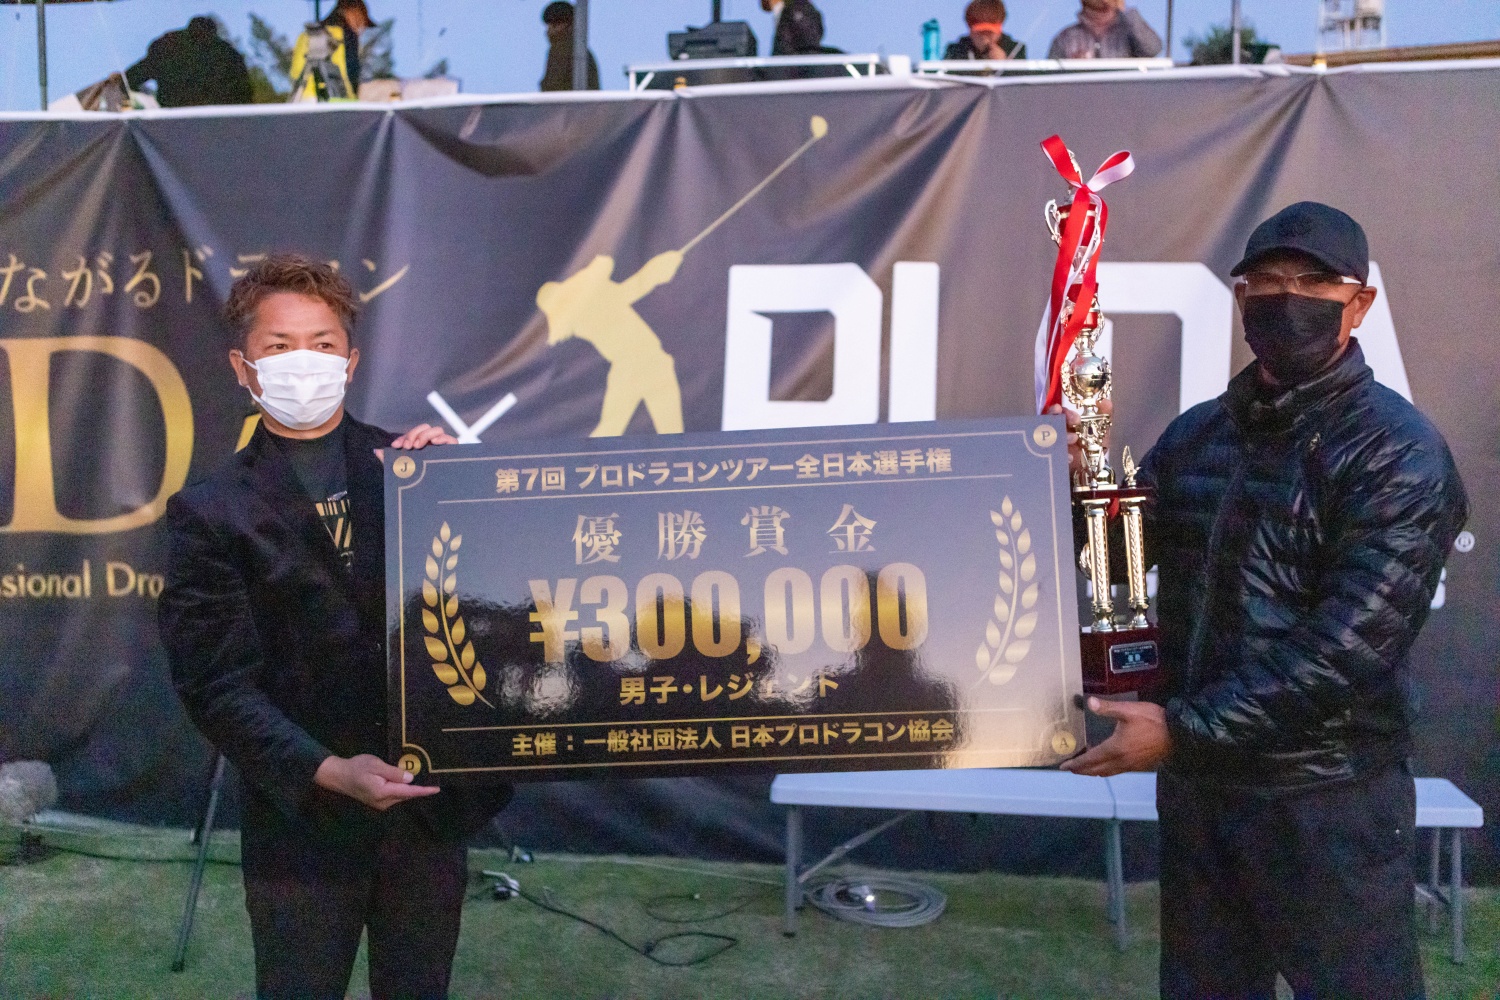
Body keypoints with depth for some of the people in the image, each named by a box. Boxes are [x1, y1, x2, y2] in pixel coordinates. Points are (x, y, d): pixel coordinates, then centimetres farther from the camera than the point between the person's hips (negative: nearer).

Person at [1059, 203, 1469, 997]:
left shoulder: (1399, 453, -13)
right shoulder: (1195, 434, 7)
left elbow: (1348, 648, -22)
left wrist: (1183, 728, -24)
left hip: (1327, 795, -6)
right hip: (1196, 780, 6)